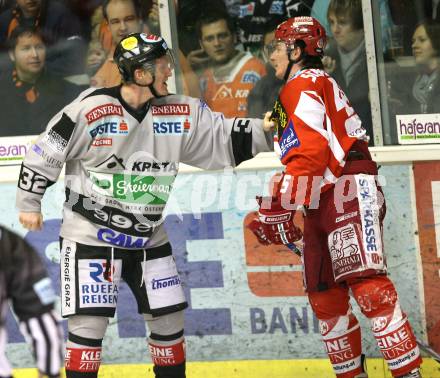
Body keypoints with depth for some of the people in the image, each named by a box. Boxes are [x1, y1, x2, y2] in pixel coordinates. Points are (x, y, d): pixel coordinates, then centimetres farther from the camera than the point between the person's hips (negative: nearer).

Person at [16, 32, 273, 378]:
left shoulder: (179, 113, -3)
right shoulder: (91, 109, -18)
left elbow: (225, 137, 4)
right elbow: (45, 152, -9)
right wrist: (29, 203, -2)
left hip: (149, 237, 5)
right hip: (91, 235, -5)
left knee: (169, 317, 9)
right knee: (89, 323, -10)